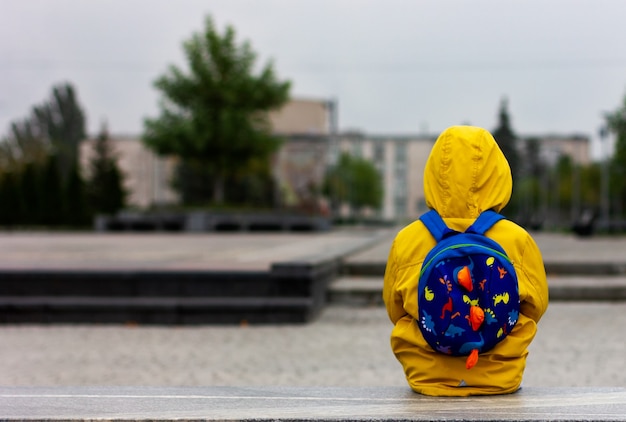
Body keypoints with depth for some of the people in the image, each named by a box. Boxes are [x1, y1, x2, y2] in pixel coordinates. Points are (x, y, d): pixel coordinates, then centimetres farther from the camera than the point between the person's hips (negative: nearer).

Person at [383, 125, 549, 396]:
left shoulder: (406, 241, -12)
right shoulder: (518, 240, -13)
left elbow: (395, 310, 3)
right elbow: (535, 308, 3)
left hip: (427, 380, 0)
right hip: (500, 380, 0)